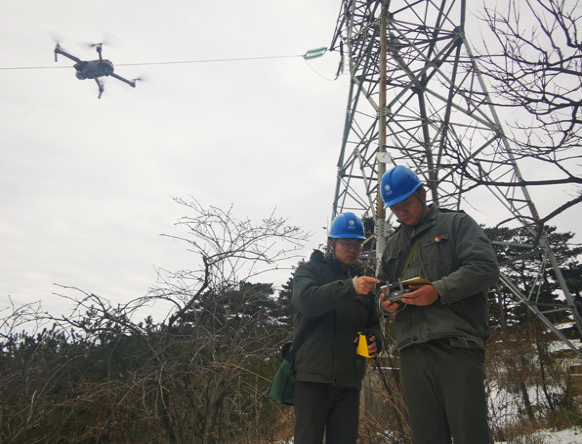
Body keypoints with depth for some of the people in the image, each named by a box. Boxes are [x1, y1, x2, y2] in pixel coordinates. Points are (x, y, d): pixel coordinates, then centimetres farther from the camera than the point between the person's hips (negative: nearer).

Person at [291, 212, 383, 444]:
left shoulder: (363, 281, 19)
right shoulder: (310, 270, 4)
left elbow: (373, 323, 24)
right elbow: (306, 300, -17)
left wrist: (374, 341, 0)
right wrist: (349, 288, -28)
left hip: (349, 380, 5)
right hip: (313, 375, -4)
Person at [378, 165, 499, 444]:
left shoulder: (456, 223, 8)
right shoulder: (393, 245, 25)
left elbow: (485, 267, -5)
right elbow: (383, 286, 28)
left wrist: (439, 290, -16)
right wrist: (386, 302, 3)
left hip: (456, 346, -5)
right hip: (412, 351, 5)